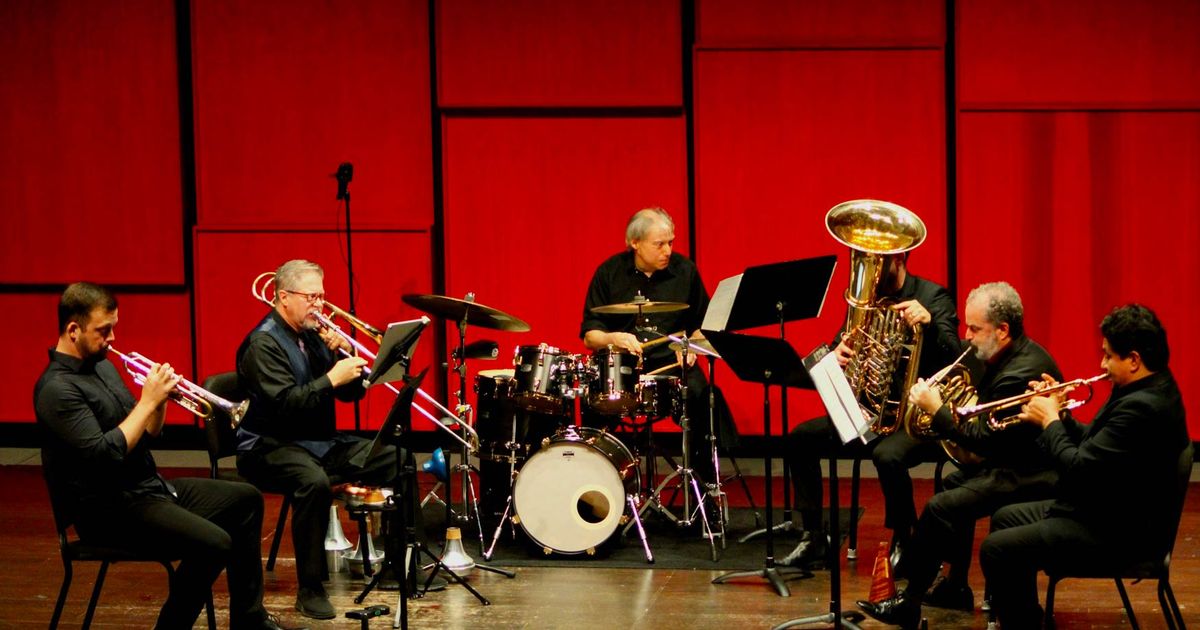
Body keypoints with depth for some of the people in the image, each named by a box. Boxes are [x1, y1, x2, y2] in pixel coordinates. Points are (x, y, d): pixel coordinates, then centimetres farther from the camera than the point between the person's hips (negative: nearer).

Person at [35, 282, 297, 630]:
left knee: (246, 499, 12)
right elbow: (103, 455, -27)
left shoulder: (103, 365, 11)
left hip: (149, 486, 10)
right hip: (109, 510, -10)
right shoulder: (57, 389, -18)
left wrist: (161, 400, -4)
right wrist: (147, 401, -21)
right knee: (213, 543, -26)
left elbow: (145, 435, 15)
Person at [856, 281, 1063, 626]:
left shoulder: (1021, 372, -25)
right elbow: (986, 423, 15)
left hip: (1029, 475, -11)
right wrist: (942, 405, 0)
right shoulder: (1010, 356, 7)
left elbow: (984, 442, -23)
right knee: (954, 483, 25)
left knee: (941, 507, -17)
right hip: (1014, 460, 11)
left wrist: (936, 410, -17)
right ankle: (955, 585, 30)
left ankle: (909, 602, -5)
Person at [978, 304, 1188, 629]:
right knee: (1005, 519, 21)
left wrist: (1050, 420, -12)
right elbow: (1094, 441, 14)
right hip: (1105, 508, 11)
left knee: (996, 549, -14)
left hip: (1116, 532, -11)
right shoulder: (1143, 389, 5)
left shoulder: (1142, 407, -28)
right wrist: (1059, 417, -1)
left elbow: (1078, 468, -27)